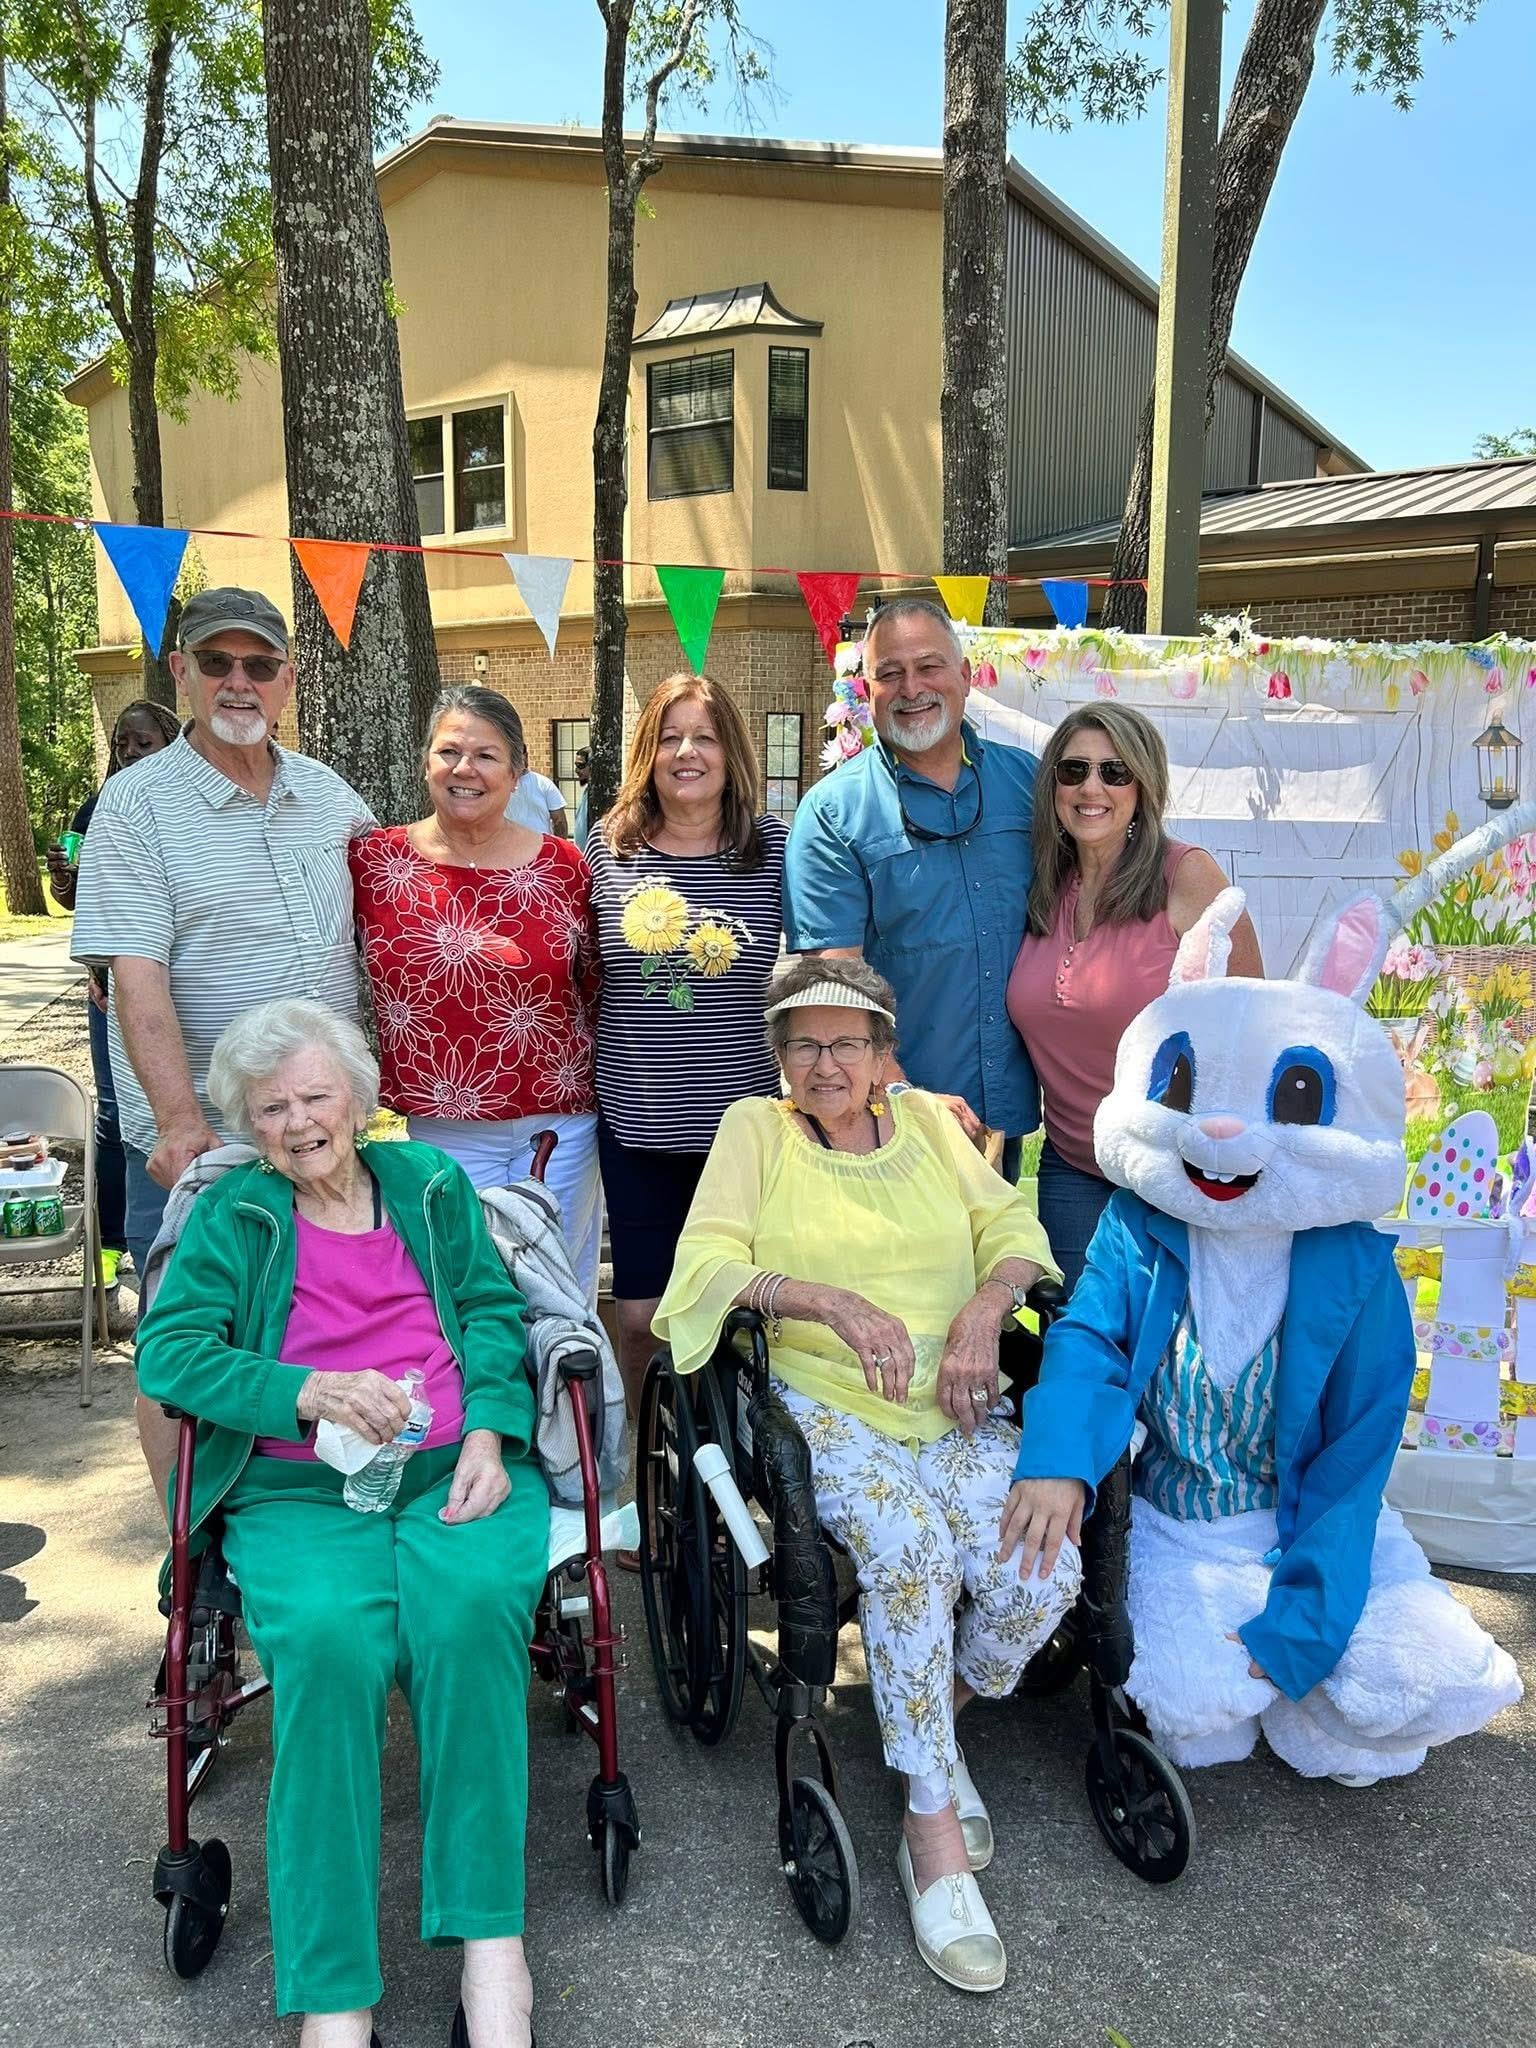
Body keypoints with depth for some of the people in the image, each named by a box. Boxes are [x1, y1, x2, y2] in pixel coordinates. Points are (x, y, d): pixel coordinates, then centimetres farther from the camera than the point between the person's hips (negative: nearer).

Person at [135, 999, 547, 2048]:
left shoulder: (429, 1181, 18)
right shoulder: (233, 1213, 13)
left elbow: (493, 1313, 13)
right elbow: (170, 1350, 1)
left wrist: (489, 1433, -5)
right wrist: (307, 1393, -15)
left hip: (460, 1473, 1)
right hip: (298, 1495, -1)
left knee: (471, 1606, -32)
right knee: (328, 1642, -32)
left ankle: (492, 1942, -24)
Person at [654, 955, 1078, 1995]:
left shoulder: (929, 1120, 17)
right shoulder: (756, 1130, 7)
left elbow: (1012, 1226, 10)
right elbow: (706, 1263, -6)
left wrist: (985, 1309, -11)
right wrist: (828, 1300, -21)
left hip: (958, 1406, 3)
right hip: (828, 1406, -3)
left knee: (1042, 1575, -22)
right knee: (906, 1546, -32)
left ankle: (937, 1723, 11)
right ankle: (935, 1828, -15)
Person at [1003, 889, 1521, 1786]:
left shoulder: (1357, 1275, -14)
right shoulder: (1139, 1232, -11)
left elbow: (1352, 1465, -13)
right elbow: (1087, 1339, -24)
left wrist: (1293, 1627, -18)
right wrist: (1058, 1462, -46)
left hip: (1310, 1530, 1)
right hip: (1174, 1528, 0)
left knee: (1428, 1684, -18)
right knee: (1192, 1709, -22)